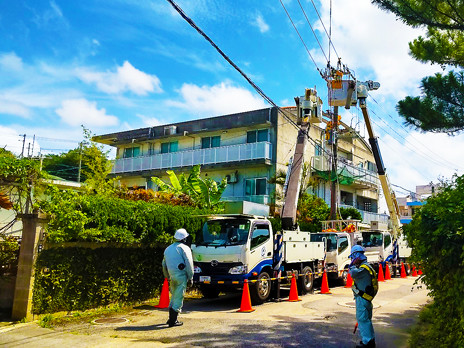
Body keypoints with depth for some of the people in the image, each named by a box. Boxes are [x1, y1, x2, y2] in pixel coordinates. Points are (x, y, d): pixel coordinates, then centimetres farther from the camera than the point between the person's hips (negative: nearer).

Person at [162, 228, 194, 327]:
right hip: (181, 275, -7)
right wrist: (190, 278, -2)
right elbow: (189, 264, -8)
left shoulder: (168, 249, 19)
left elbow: (164, 265, 23)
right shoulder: (184, 248, -3)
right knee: (179, 297, -3)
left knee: (174, 296, 19)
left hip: (172, 276, 7)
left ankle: (171, 318, 23)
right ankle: (173, 321, -2)